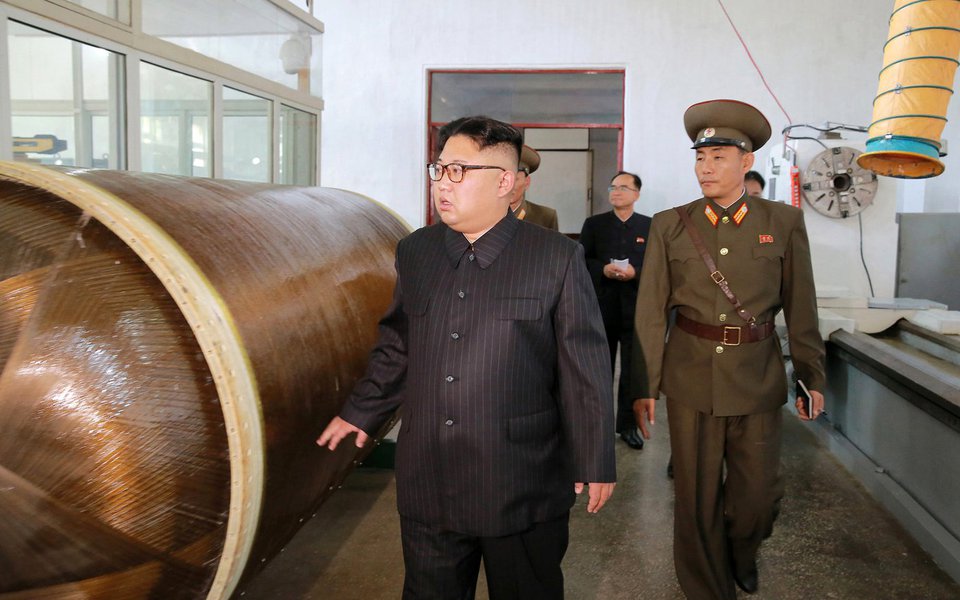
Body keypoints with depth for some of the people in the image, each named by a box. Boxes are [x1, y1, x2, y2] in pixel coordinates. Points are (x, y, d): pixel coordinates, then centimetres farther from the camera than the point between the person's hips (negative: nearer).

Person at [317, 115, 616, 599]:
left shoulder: (557, 258, -7)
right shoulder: (414, 252, 5)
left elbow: (585, 368, -6)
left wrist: (596, 463, -4)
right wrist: (361, 413, 20)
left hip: (523, 489, -3)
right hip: (427, 486, 4)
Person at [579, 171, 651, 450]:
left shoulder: (650, 226, 3)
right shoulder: (593, 224, 4)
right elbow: (581, 261, 0)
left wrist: (635, 273, -18)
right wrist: (603, 270, -17)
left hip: (636, 310, 0)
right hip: (601, 309, 1)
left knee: (633, 371, 5)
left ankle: (628, 425, 18)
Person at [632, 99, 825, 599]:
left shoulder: (784, 223, 1)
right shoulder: (669, 226, -1)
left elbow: (801, 308, 5)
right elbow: (650, 313, -2)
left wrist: (811, 376, 4)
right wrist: (644, 387, -4)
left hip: (758, 377, 1)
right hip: (691, 375, 0)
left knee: (758, 493, 12)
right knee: (696, 496, 9)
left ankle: (742, 554, 46)